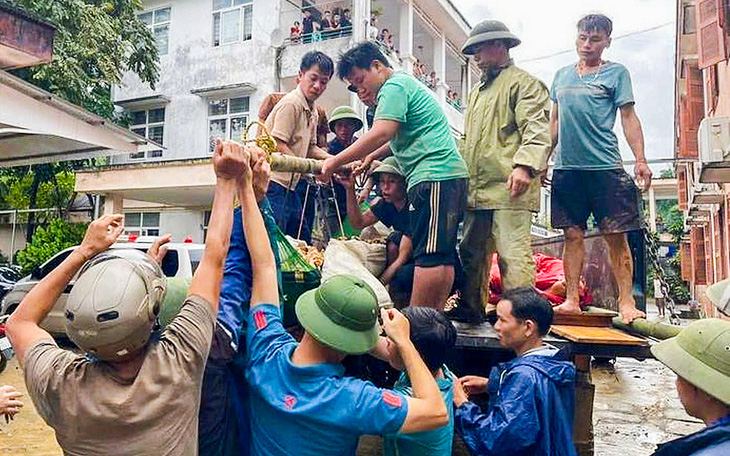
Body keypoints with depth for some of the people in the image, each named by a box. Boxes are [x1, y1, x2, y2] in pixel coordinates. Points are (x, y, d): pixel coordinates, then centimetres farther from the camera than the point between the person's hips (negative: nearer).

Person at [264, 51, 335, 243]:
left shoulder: (313, 111, 16)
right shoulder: (291, 103, -13)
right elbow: (278, 145, -20)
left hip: (291, 183, 10)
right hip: (275, 182, -10)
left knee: (303, 240, 13)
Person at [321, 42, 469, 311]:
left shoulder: (395, 85, -5)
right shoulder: (407, 84, 27)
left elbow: (381, 134, -18)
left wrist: (335, 162, -15)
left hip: (435, 176, -11)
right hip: (451, 176, 11)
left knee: (429, 254, -11)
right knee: (442, 254, 8)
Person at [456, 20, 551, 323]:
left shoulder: (524, 82, 2)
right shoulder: (478, 90, 28)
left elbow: (537, 130, -12)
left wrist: (524, 166, -26)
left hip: (509, 188, -8)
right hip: (476, 189, 8)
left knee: (513, 255, -11)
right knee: (472, 254, 11)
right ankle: (471, 314, 21)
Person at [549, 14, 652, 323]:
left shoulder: (616, 73, 7)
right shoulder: (562, 75, 18)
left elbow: (629, 118, 2)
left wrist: (640, 159, -7)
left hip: (605, 166, -3)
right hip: (566, 167, 3)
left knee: (616, 236, -4)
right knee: (573, 234, 5)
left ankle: (626, 303, 3)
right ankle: (571, 300, 9)